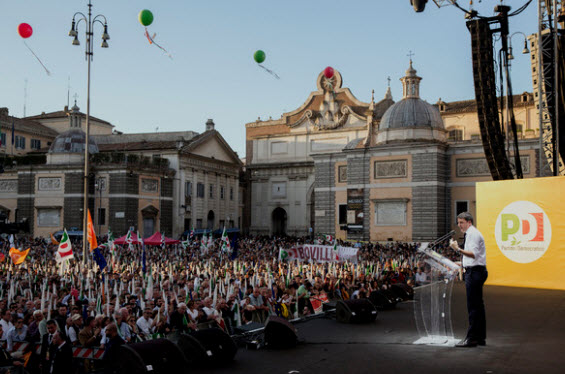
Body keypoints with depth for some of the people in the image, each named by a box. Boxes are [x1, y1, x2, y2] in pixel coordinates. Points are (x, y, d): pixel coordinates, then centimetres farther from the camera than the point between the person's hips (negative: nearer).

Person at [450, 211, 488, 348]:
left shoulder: (473, 234, -13)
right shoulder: (470, 234, 19)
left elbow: (474, 254, -25)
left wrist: (458, 249, -35)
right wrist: (462, 264, 25)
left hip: (474, 272, -11)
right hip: (474, 271, 11)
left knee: (473, 306, -8)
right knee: (478, 305, 13)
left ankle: (472, 338, -5)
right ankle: (481, 337, 18)